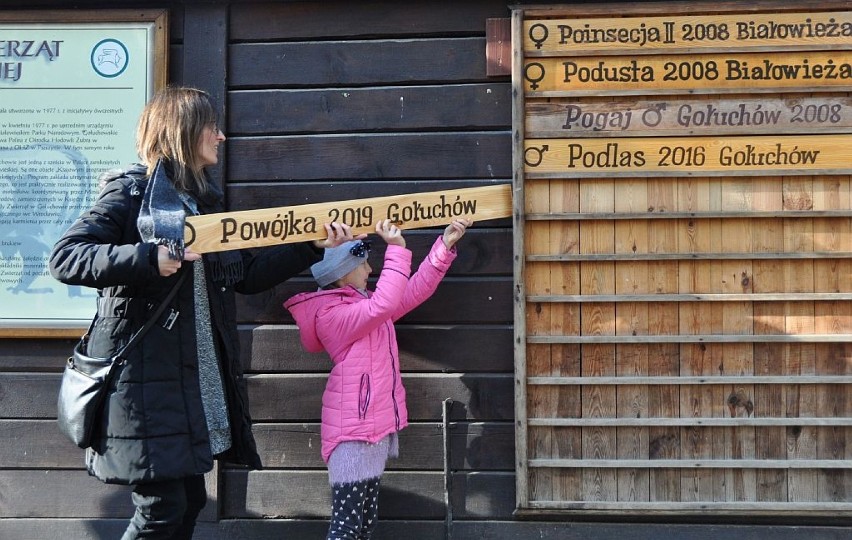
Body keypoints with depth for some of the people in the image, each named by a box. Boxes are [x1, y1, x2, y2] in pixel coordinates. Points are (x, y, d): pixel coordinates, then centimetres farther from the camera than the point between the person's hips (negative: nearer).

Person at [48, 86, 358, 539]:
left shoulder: (205, 201, 16)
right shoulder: (132, 190, -7)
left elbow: (246, 275, 17)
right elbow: (65, 258, -15)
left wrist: (312, 247, 12)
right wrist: (148, 259, -26)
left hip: (199, 378, 8)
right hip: (145, 376, -8)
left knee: (189, 501, 11)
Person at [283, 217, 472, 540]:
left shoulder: (363, 304, 15)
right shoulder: (331, 314, -15)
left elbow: (416, 291, 13)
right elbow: (384, 305, -29)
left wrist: (445, 245, 5)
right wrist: (397, 250, -26)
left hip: (376, 425, 10)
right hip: (353, 431, -10)